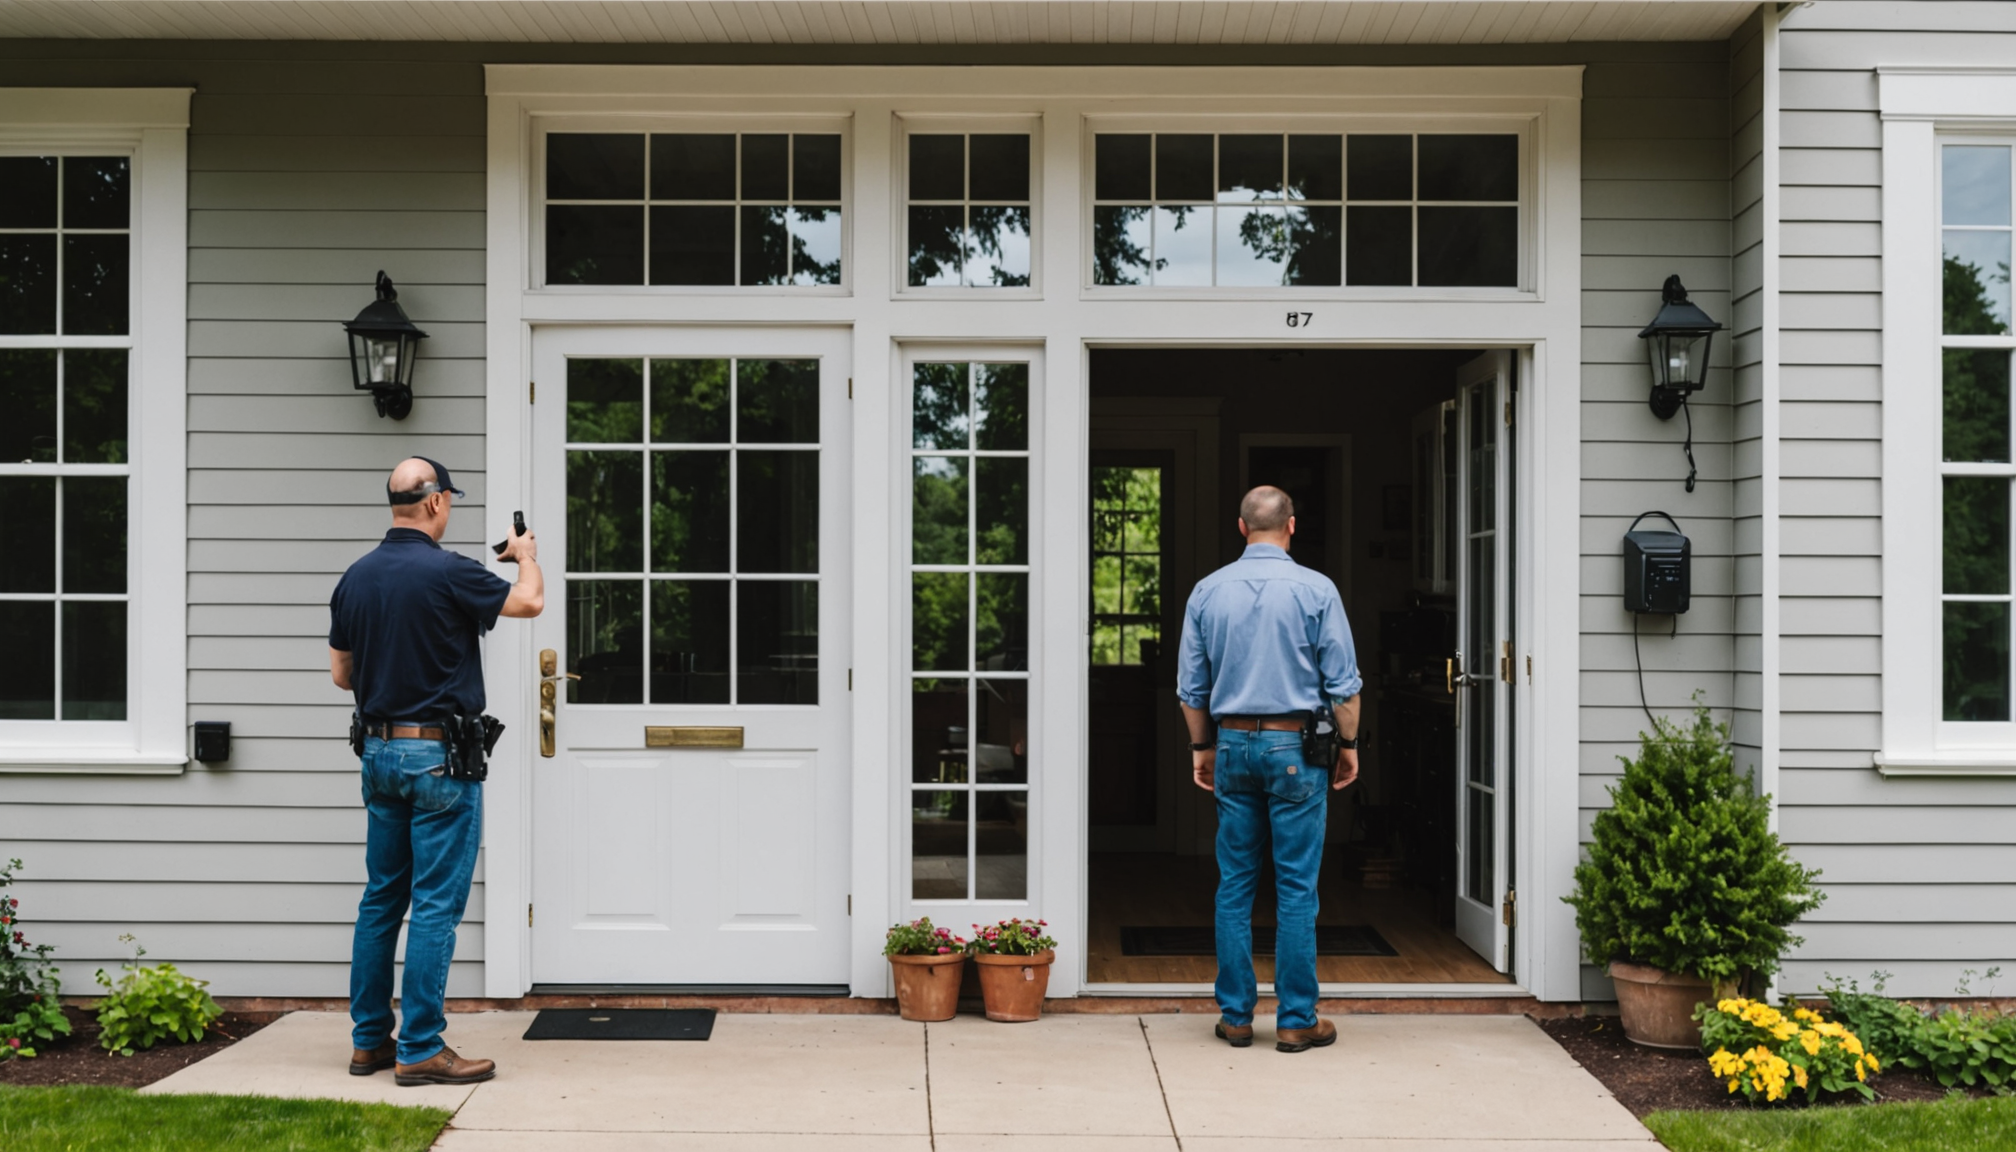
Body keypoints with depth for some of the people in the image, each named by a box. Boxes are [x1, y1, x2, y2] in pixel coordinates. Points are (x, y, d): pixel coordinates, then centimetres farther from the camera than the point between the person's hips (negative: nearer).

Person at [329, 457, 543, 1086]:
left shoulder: (355, 577, 6)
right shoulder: (446, 572, -15)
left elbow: (341, 673, 12)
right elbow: (530, 601, -4)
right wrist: (526, 555, 16)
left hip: (379, 751, 7)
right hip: (438, 755, -7)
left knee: (381, 898, 14)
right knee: (435, 904, -3)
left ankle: (368, 1040, 21)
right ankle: (420, 1050, 0)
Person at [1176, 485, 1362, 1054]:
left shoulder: (1208, 591, 4)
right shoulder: (1315, 589, -5)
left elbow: (1191, 685, 9)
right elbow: (1342, 682, -4)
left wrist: (1201, 747, 19)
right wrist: (1350, 744, 8)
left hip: (1233, 745, 3)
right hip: (1294, 747, -3)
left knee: (1235, 884, 8)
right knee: (1296, 887, 1)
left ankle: (1235, 1014, 12)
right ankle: (1296, 1019, 5)